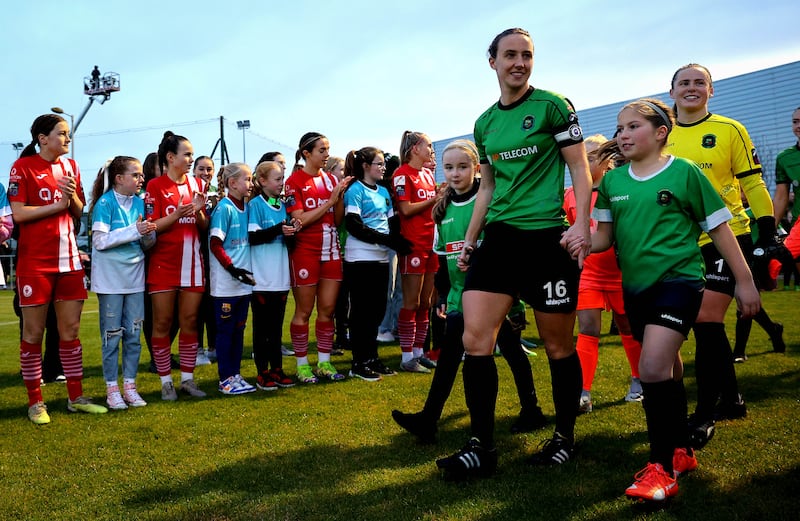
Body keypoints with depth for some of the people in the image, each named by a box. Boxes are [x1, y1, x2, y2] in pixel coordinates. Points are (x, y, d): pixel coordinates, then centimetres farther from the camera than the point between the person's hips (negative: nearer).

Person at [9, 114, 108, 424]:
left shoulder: (70, 166, 12)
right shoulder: (23, 166, -5)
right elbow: (18, 213, -13)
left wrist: (72, 196, -6)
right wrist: (57, 205, -11)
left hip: (68, 259, 6)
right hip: (35, 261, -5)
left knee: (71, 329, 9)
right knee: (34, 332, 2)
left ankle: (76, 398, 18)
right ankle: (35, 402, 10)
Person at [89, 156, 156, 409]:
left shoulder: (139, 202, 7)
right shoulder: (105, 202, -8)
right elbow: (100, 241, -15)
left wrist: (148, 234, -11)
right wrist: (134, 230, -20)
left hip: (134, 277, 5)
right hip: (110, 278, -5)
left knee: (134, 334, 7)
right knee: (112, 335, 1)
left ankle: (130, 386, 17)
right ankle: (112, 388, 10)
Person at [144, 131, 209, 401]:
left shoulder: (197, 184, 10)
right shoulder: (155, 186, -4)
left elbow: (205, 226, 12)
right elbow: (152, 226, -9)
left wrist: (199, 211, -9)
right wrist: (177, 214, -23)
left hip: (192, 261, 4)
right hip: (164, 263, -4)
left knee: (190, 322, 6)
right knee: (162, 323, 1)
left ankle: (187, 379, 14)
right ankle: (166, 381, 9)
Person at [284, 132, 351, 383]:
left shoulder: (330, 179, 10)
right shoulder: (294, 181, -6)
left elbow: (338, 219, 10)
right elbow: (300, 220, -14)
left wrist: (340, 195, -6)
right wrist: (329, 201, -15)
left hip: (330, 250, 5)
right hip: (305, 251, -5)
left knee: (328, 309, 7)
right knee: (304, 311, 2)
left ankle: (324, 362, 17)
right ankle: (302, 365, 12)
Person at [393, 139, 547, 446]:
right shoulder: (443, 210, 10)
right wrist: (442, 295, 14)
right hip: (460, 295, 5)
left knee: (511, 351, 6)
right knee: (447, 356, 1)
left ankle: (531, 411, 20)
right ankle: (428, 419, 0)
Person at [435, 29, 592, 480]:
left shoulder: (552, 105, -2)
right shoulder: (485, 123, 13)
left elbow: (580, 169, -3)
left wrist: (582, 224, -15)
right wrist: (470, 239, 15)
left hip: (547, 238, -5)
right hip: (499, 239, 5)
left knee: (558, 346, 5)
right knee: (475, 341, -7)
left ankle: (565, 438, 24)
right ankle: (482, 447, 1)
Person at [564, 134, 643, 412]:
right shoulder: (570, 195, 1)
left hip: (619, 272, -1)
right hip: (586, 273, 2)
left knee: (629, 329, 14)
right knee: (587, 331, -7)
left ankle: (638, 381, 33)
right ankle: (584, 393, -9)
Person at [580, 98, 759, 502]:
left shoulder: (684, 172, -6)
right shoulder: (612, 181, 6)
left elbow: (719, 228, 0)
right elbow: (605, 236, 9)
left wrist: (744, 280, 2)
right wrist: (582, 241, -14)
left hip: (677, 280, -5)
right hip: (635, 286, 5)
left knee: (653, 367, -19)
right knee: (667, 370, 17)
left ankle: (661, 467, -10)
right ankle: (680, 451, 33)